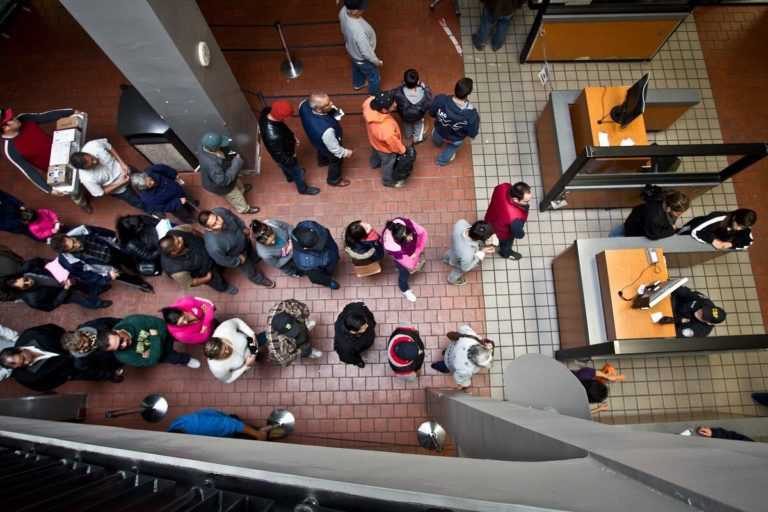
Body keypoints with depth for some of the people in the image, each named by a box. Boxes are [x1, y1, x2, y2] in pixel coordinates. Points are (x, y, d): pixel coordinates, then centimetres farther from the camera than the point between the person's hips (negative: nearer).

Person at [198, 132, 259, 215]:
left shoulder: (205, 146, -23)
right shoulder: (211, 164, -47)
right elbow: (223, 180, -40)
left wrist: (229, 151, -21)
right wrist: (236, 164, -40)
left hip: (222, 174, 7)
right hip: (221, 186, -7)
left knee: (237, 182, 36)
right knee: (237, 198, 23)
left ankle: (242, 189, 69)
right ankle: (244, 209, 53)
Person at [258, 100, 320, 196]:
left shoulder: (267, 112, -26)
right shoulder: (273, 137, -48)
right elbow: (279, 156, -29)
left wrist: (291, 136, 3)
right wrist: (291, 160, -11)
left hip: (282, 149, 6)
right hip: (284, 157, -6)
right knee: (297, 172, 24)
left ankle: (290, 176, 69)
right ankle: (303, 189, 54)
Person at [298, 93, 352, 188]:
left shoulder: (304, 104, -34)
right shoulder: (326, 130, -50)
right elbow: (334, 149, -30)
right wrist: (346, 153, -10)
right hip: (328, 146, -5)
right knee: (335, 162, 27)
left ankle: (322, 161, 73)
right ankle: (334, 180, 58)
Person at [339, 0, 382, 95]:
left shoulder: (344, 11, -24)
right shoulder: (358, 30, -47)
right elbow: (366, 52, -32)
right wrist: (377, 62, -14)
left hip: (352, 50, 7)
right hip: (362, 58, -7)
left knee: (357, 68, 38)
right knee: (374, 78, 21)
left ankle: (357, 84, 68)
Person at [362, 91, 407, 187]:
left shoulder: (369, 102, -34)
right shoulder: (386, 129, -49)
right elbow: (394, 143, -28)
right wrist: (402, 150, -10)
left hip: (374, 140, 6)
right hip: (385, 148, -6)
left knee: (375, 153, 39)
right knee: (388, 165, 27)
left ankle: (375, 164, 73)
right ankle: (388, 181, 58)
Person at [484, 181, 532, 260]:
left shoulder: (503, 187, -33)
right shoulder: (514, 217, -49)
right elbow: (518, 234, -27)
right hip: (502, 234, -4)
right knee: (506, 244, 33)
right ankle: (506, 253, 66)